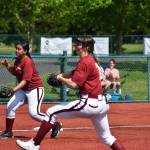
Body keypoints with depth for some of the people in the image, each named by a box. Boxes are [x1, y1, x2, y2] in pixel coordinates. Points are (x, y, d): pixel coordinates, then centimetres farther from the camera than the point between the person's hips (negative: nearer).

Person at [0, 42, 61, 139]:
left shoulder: (27, 62, -22)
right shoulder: (18, 60, 5)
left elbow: (25, 80, -27)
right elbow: (14, 72, 21)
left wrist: (14, 89, -35)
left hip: (35, 89, -9)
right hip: (23, 90, 9)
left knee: (34, 113, -16)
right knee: (10, 107, 2)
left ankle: (55, 125, 2)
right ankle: (8, 132, 12)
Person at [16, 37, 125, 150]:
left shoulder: (85, 63, -13)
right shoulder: (89, 60, 16)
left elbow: (73, 84, -19)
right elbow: (73, 74, 23)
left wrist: (60, 78, -2)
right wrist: (62, 76, 4)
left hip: (90, 103, -10)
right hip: (101, 103, 10)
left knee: (51, 113, -4)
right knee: (107, 137, 18)